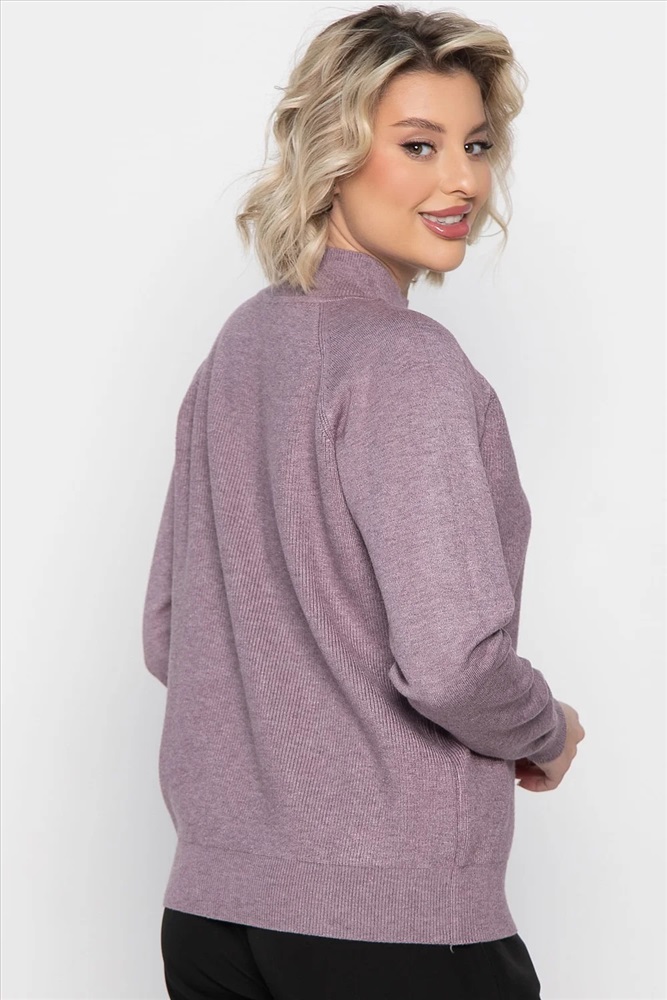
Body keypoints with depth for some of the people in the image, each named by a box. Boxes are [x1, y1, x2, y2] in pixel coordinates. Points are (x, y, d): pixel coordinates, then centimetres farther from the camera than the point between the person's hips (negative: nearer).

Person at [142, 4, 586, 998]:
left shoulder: (235, 347, 8)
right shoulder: (406, 361, -16)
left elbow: (168, 636, 14)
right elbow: (449, 663, -24)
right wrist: (550, 734, -4)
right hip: (390, 919, -7)